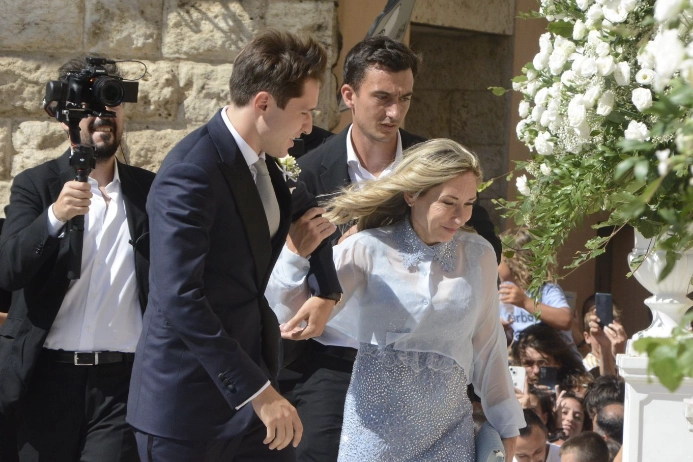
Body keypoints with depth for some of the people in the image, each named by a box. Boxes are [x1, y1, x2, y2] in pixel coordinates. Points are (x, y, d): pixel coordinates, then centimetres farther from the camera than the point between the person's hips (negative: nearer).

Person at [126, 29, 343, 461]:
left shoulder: (267, 162, 8)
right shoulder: (190, 174, -19)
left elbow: (307, 212, 30)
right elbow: (178, 298, -26)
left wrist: (326, 291, 16)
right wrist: (257, 391, -27)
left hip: (254, 388, 8)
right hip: (189, 405, -8)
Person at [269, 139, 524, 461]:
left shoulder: (479, 254, 2)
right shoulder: (369, 250, -6)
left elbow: (486, 343, 9)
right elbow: (293, 308, -11)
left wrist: (506, 423, 14)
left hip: (447, 427, 2)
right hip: (377, 422, -2)